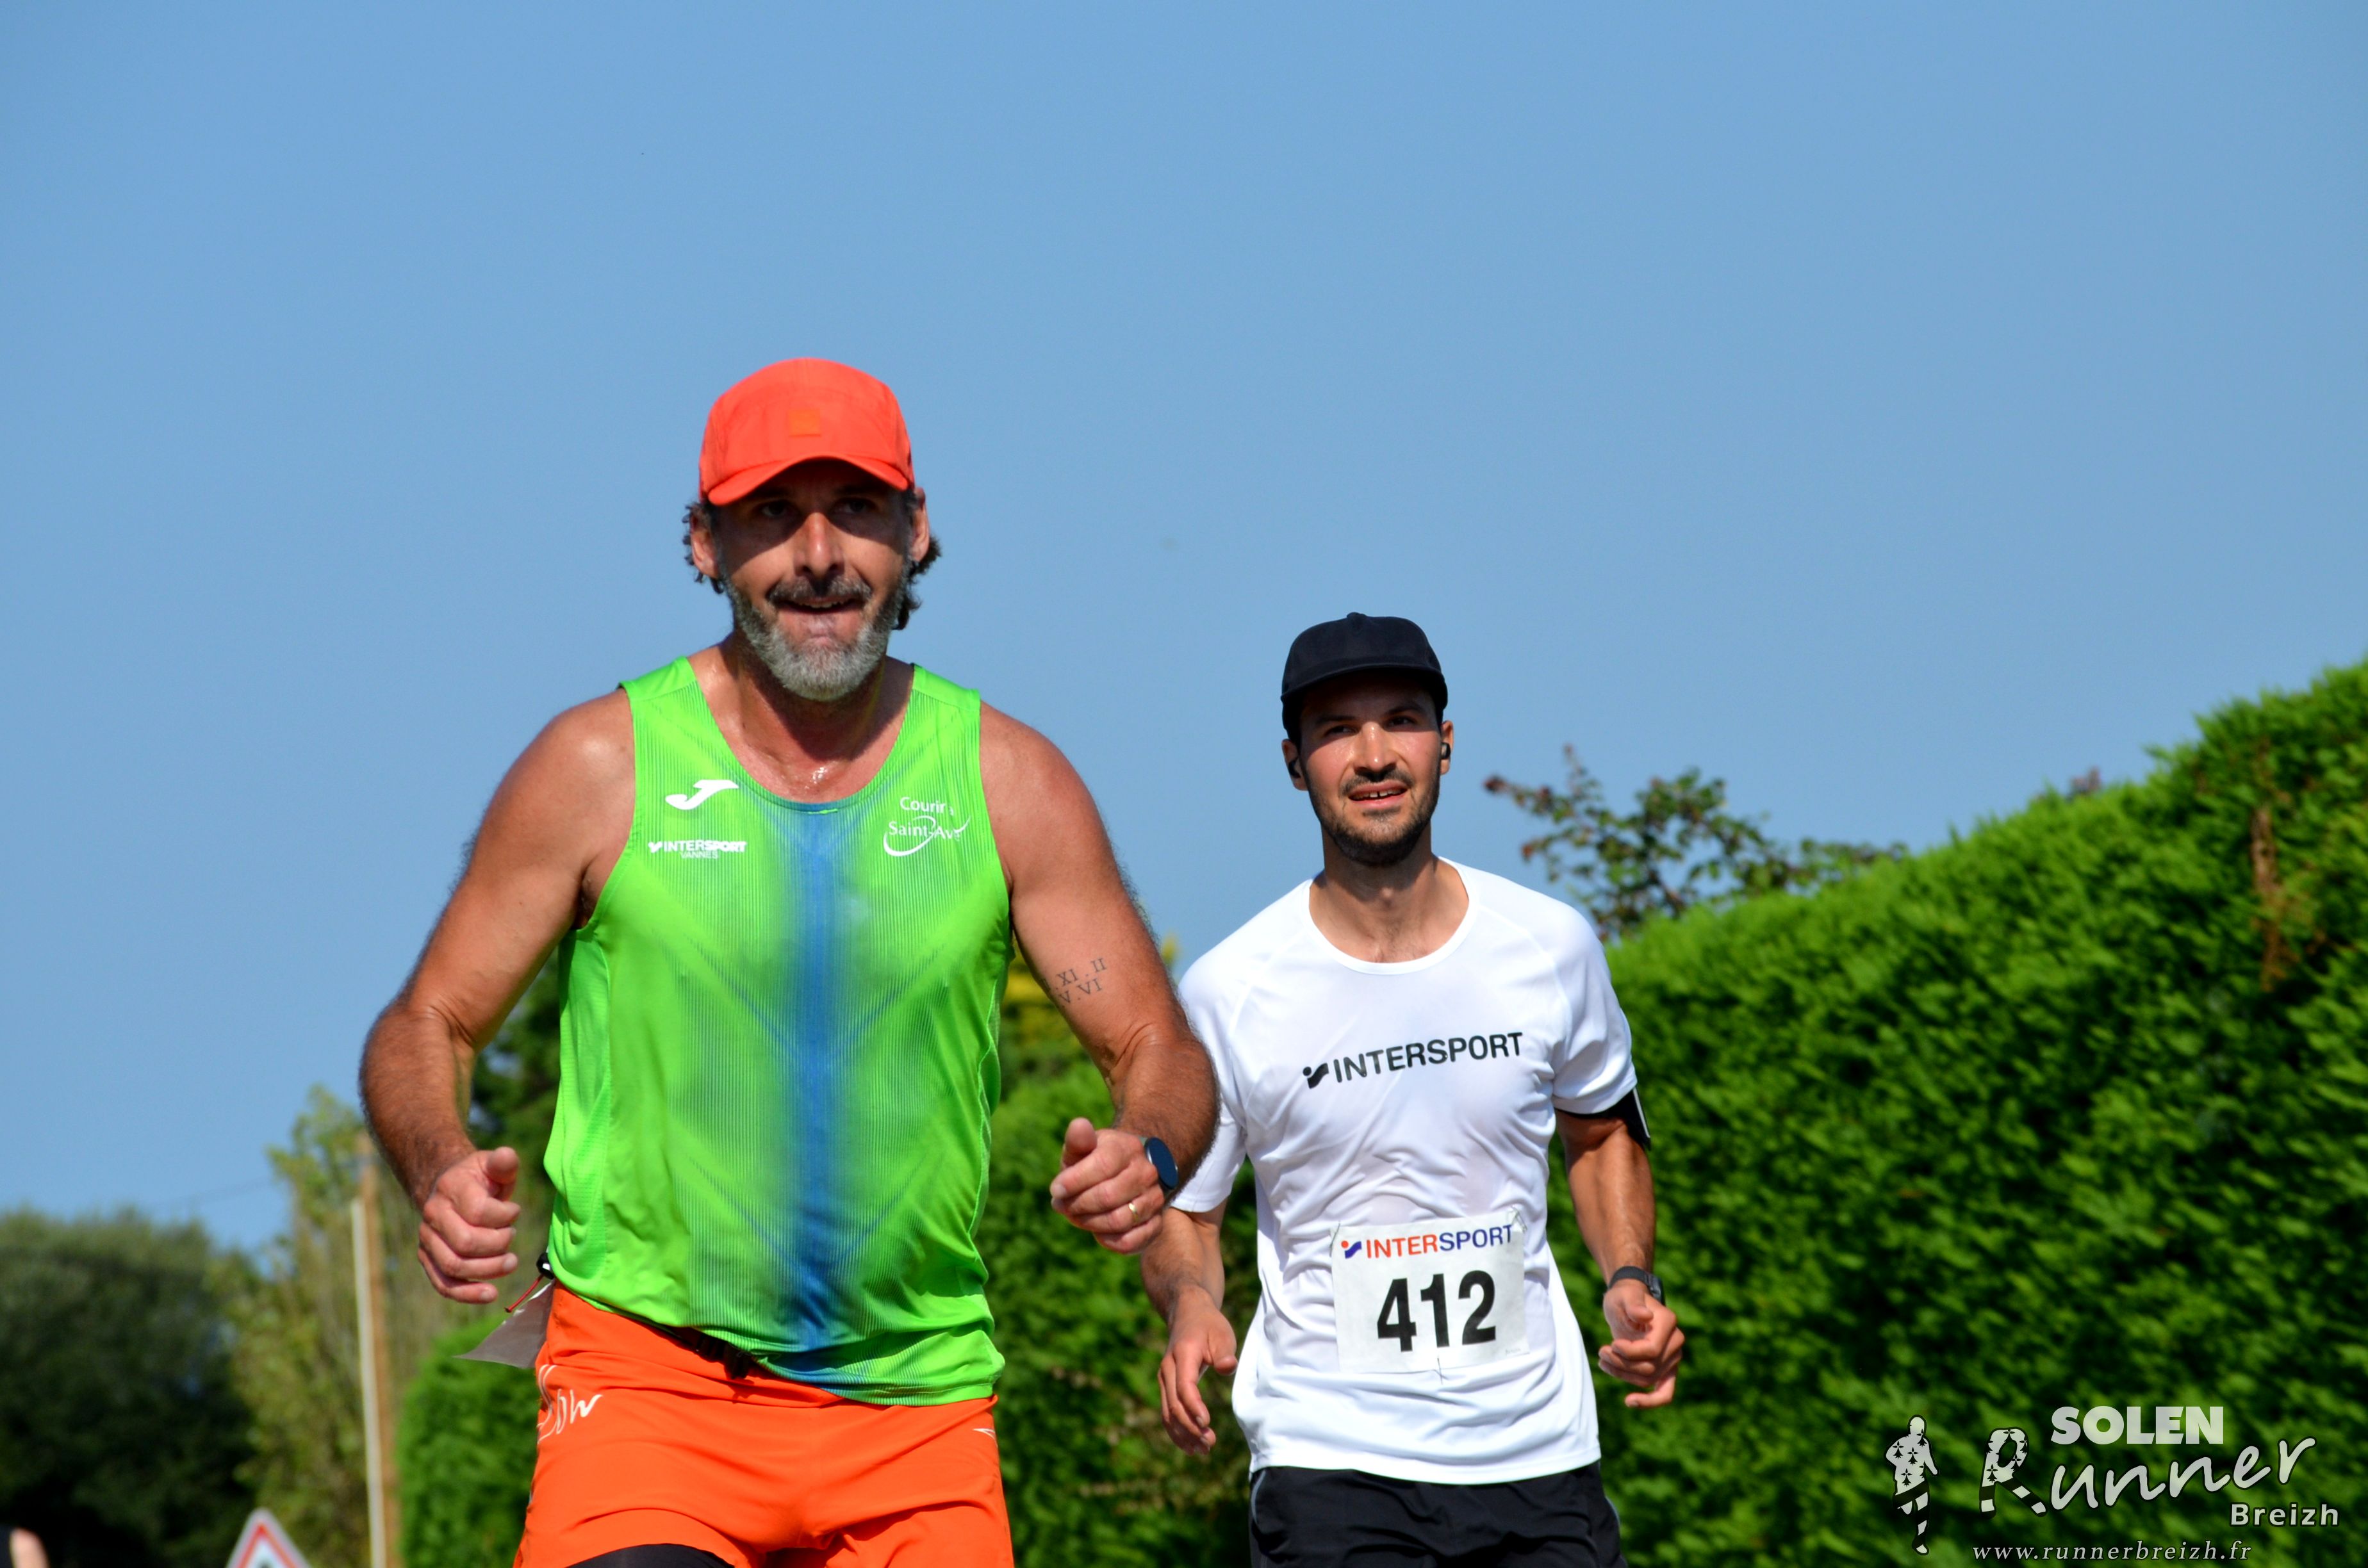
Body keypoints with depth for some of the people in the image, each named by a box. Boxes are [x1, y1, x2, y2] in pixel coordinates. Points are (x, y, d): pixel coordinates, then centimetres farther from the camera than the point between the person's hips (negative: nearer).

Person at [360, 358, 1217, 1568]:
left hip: (917, 1402, 2)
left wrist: (1147, 1155, -16)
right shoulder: (601, 766, -1)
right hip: (647, 1366, -2)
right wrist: (443, 1174, -16)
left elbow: (1162, 1052, 7)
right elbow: (427, 1027, 6)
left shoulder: (1009, 783, 4)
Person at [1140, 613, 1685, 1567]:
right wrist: (1192, 1306, -16)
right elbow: (1182, 1210, 5)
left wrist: (1630, 1282, 3)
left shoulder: (1552, 947, 2)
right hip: (1326, 1458, -2)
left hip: (1541, 1457, 2)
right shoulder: (1229, 990, -5)